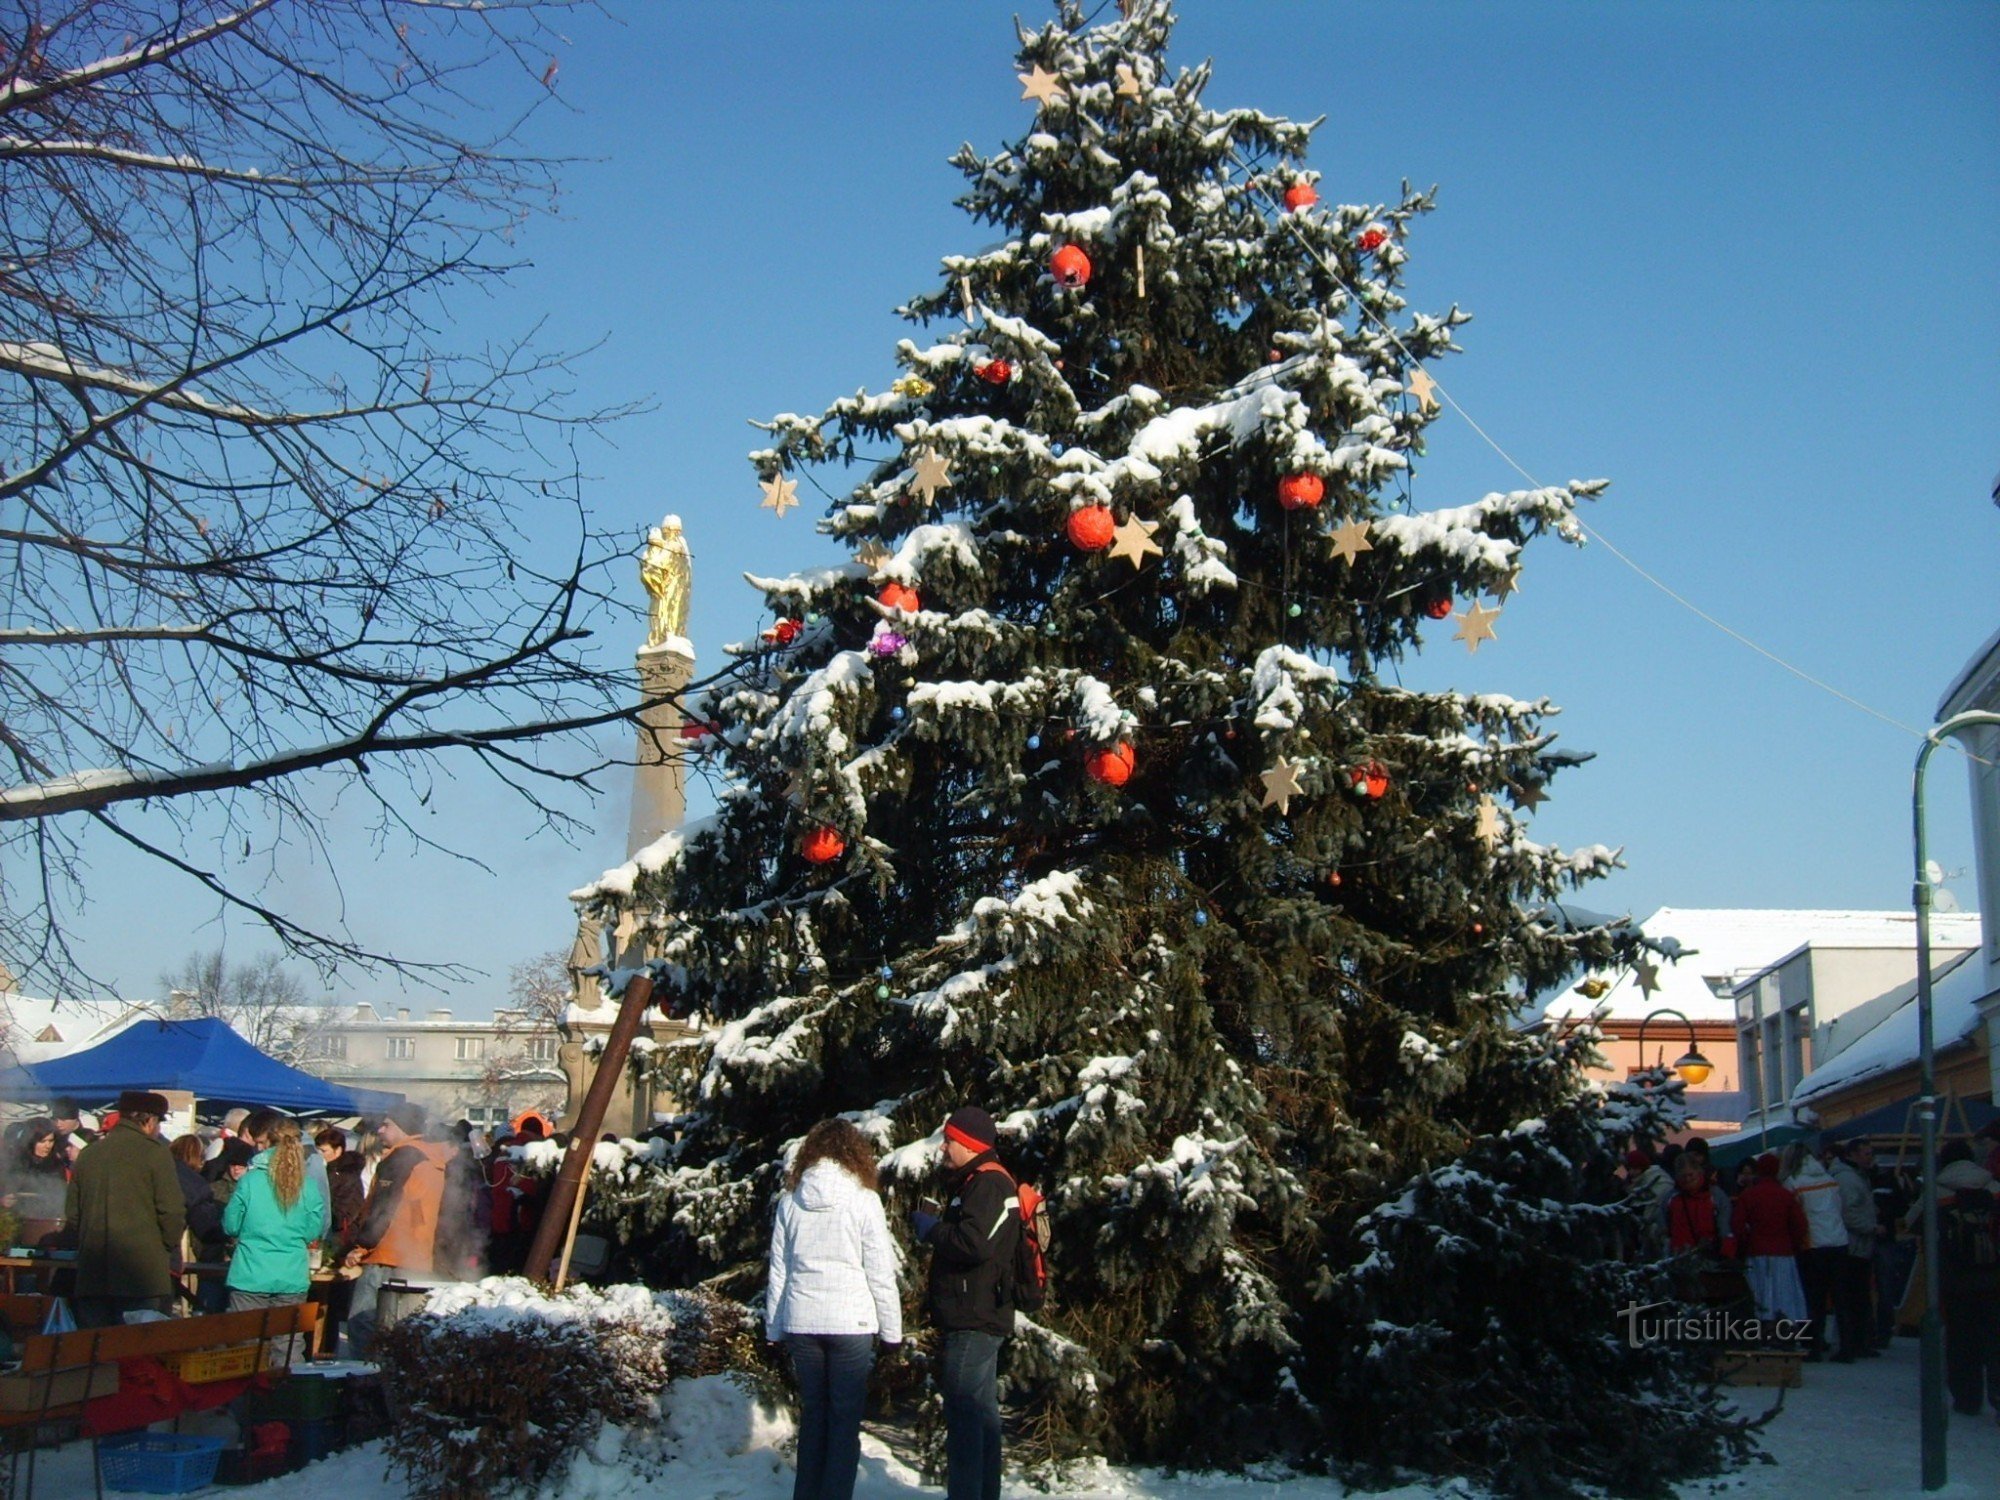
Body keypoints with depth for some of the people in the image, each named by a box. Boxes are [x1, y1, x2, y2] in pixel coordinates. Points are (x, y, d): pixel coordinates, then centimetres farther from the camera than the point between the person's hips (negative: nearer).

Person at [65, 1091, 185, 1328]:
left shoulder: (89, 1153, 10)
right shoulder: (155, 1152, -5)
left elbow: (72, 1211, 14)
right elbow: (171, 1211, -8)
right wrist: (172, 1251, 7)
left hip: (92, 1273, 5)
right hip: (144, 1272, -5)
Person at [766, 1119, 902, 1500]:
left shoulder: (790, 1200, 5)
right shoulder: (863, 1199, -5)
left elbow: (778, 1271, 9)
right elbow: (881, 1274, -4)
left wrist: (775, 1329, 15)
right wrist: (892, 1331, 3)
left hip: (801, 1322, 4)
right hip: (850, 1322, -4)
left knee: (812, 1415, 15)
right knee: (845, 1420, 3)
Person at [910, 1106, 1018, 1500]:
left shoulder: (989, 1184, -14)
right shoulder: (974, 1183, 20)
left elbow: (975, 1243, -27)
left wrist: (931, 1229, -12)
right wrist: (933, 1227, 8)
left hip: (974, 1320, -11)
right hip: (977, 1318, 11)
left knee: (964, 1413, -11)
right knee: (981, 1412, 15)